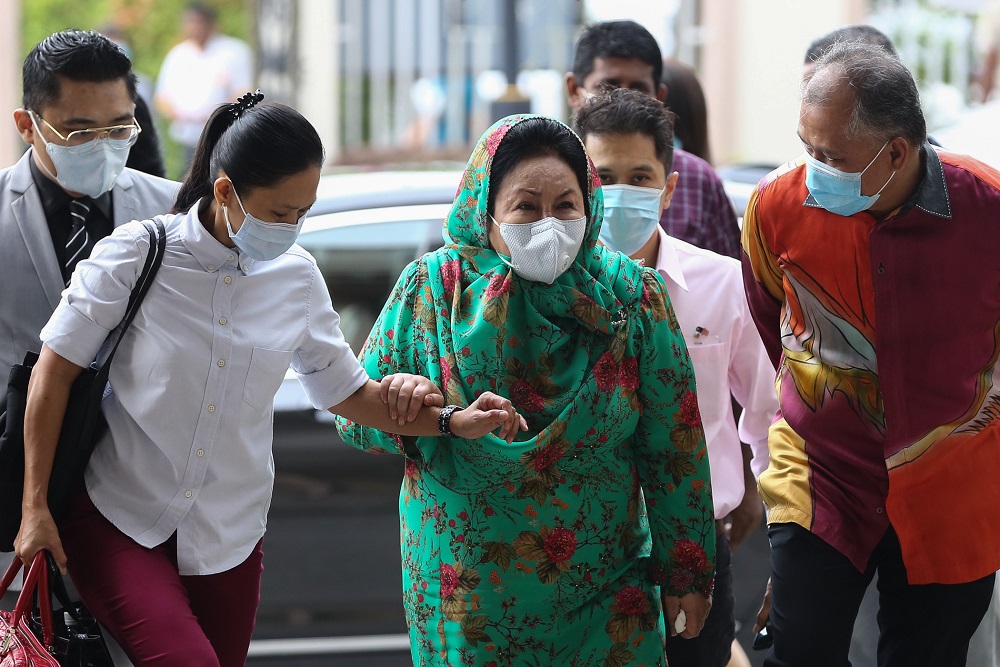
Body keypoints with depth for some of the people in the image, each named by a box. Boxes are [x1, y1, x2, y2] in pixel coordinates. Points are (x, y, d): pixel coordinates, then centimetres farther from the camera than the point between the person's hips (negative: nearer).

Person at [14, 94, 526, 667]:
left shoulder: (296, 278, 3)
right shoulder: (138, 255, -11)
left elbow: (345, 390, 13)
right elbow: (55, 371, -5)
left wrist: (453, 422, 0)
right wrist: (35, 507, -7)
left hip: (229, 540, 5)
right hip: (117, 520, -5)